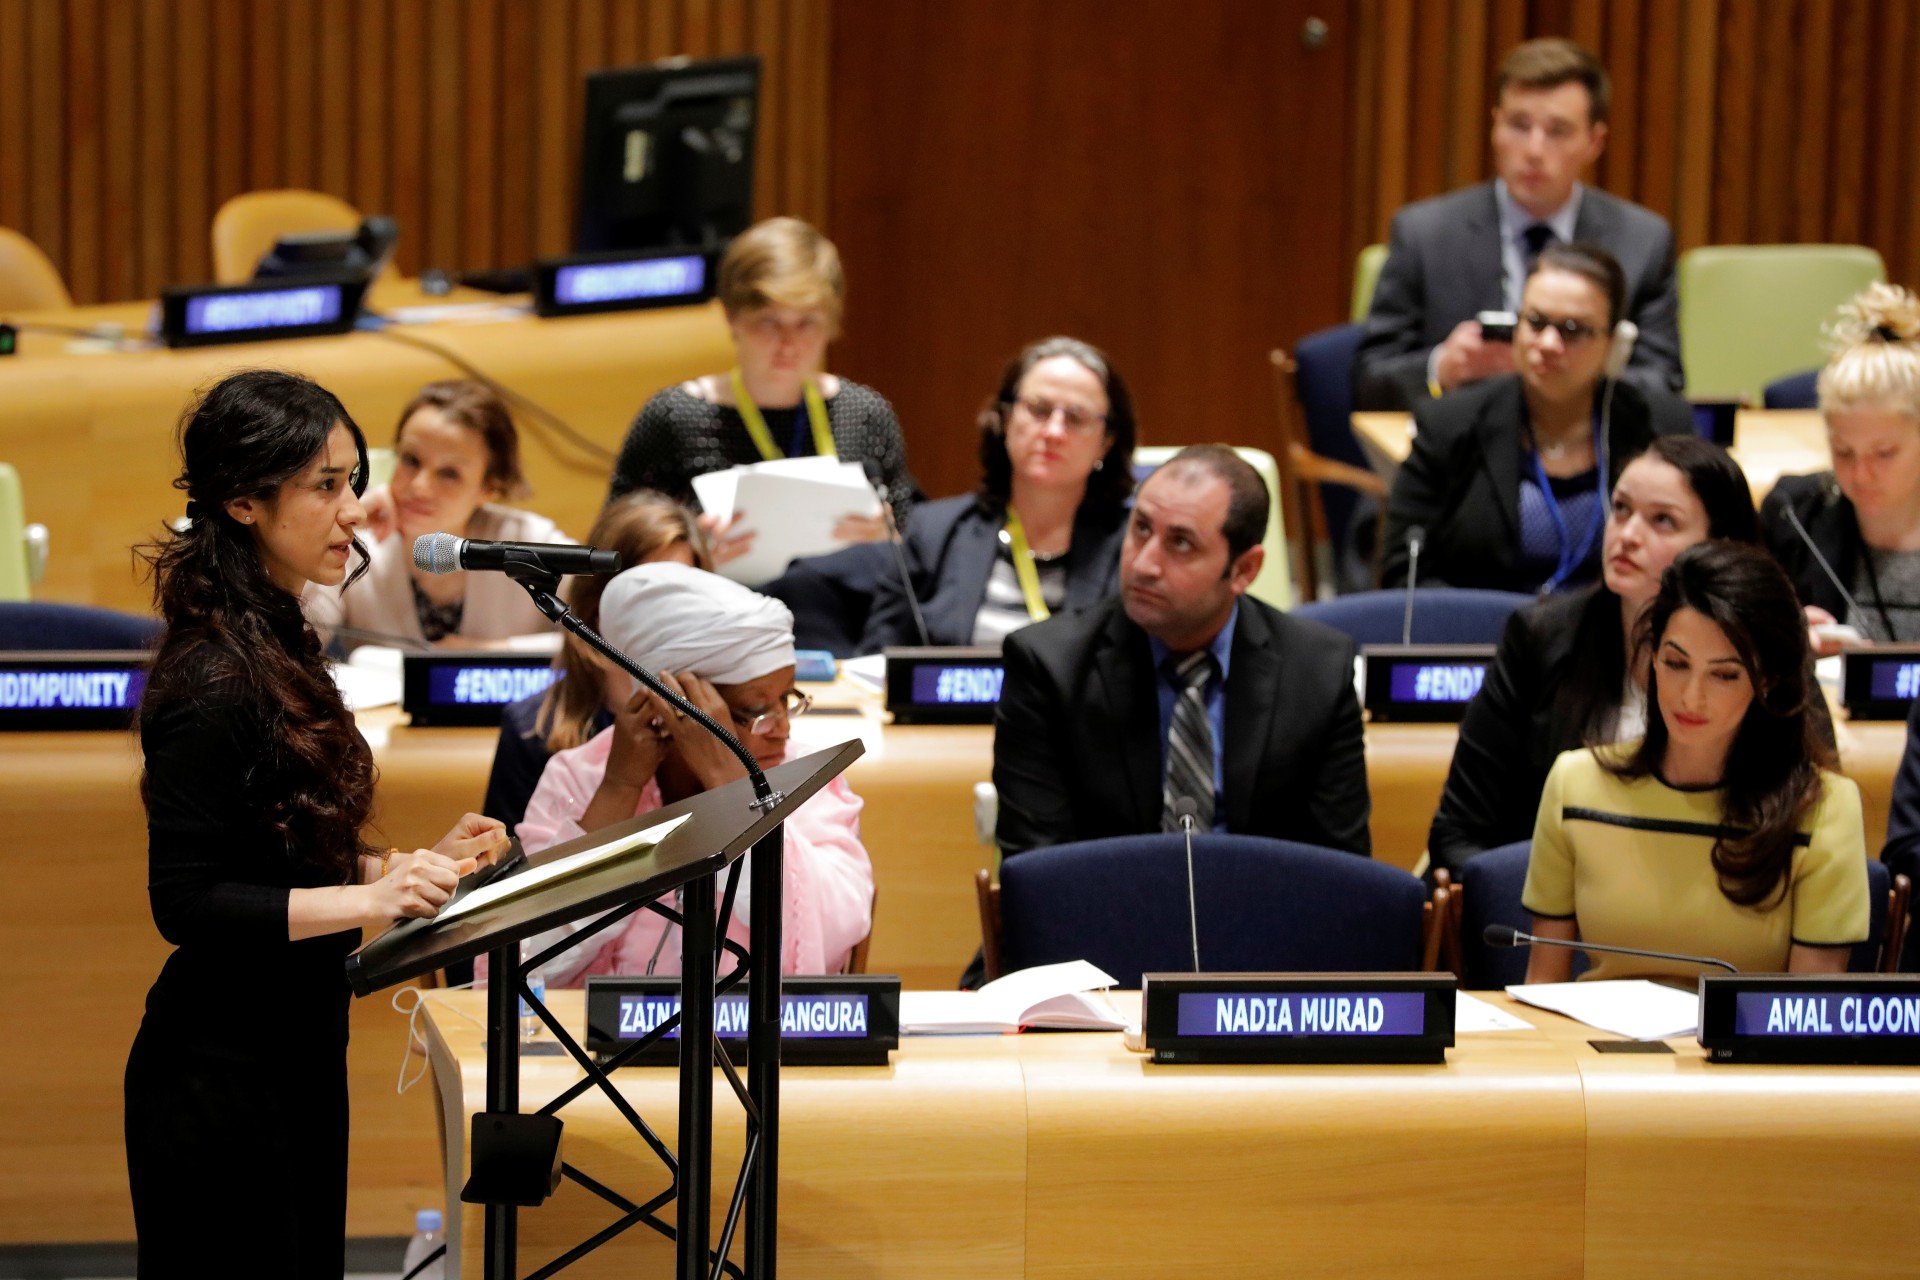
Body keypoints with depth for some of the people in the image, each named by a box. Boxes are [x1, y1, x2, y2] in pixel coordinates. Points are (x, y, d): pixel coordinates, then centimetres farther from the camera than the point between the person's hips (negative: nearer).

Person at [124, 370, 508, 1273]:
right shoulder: (213, 682, -19)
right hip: (220, 1072, -9)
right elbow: (185, 900, -21)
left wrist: (413, 865, 5)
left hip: (296, 1054, 9)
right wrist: (371, 899, -29)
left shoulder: (280, 648, 10)